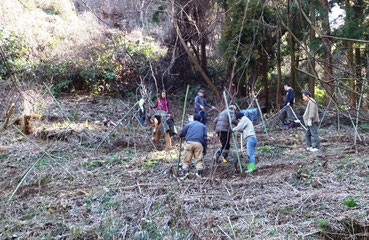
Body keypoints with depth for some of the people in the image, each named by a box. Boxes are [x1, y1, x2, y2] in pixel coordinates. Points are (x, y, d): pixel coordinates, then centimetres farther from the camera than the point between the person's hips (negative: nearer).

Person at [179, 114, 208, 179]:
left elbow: (181, 135, 21)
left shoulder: (188, 125, 23)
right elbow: (205, 138, 14)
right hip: (199, 144, 0)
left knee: (186, 159, 5)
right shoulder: (203, 126, 24)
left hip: (189, 143, 0)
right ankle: (198, 173, -9)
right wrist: (205, 149, 16)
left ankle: (185, 173, -5)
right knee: (199, 159, 2)